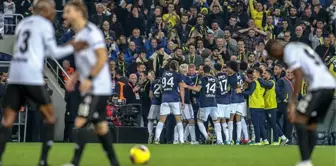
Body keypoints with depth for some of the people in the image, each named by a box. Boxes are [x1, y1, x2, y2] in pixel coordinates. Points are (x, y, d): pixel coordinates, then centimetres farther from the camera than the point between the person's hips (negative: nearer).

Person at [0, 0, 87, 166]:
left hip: (14, 75, 6)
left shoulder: (23, 23, 21)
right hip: (32, 76, -6)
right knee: (50, 117, 10)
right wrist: (72, 48, 15)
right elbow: (54, 53, 3)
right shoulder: (45, 24, 2)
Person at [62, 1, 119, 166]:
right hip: (91, 89, 10)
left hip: (97, 89, -10)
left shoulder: (91, 31, -13)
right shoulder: (78, 35, 15)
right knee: (100, 126, 11)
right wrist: (74, 77, 13)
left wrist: (89, 79, -25)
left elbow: (102, 58, -20)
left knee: (80, 122, -15)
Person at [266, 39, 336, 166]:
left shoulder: (289, 52, -3)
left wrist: (292, 103, -10)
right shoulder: (299, 47, 25)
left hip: (319, 86, -9)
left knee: (299, 119, -10)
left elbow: (299, 77, -12)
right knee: (311, 124, 13)